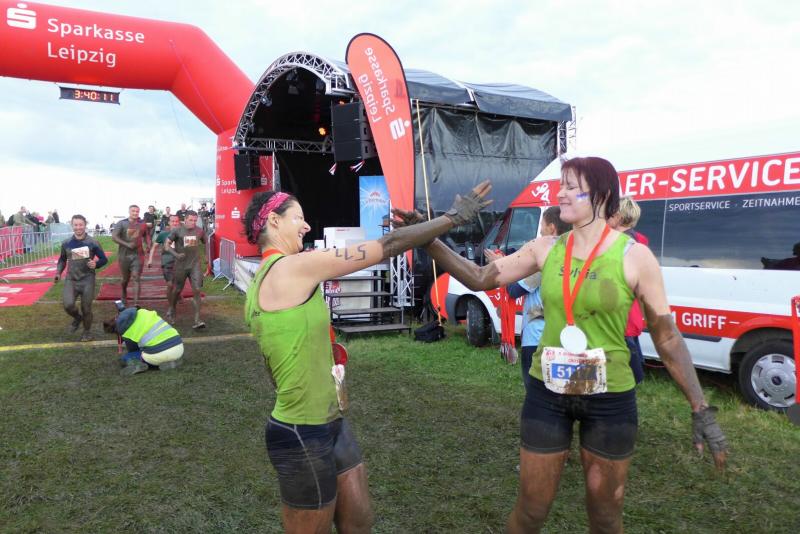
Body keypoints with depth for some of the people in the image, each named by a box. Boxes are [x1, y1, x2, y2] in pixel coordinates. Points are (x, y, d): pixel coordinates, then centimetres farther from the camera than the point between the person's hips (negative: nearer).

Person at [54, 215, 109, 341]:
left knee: (86, 308, 3)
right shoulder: (66, 243, 2)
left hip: (87, 280, -2)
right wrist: (58, 272, 4)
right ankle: (77, 317, 17)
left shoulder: (92, 243, -6)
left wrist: (96, 264, -20)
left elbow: (104, 259, 1)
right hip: (71, 279, 2)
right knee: (68, 305, -17)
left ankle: (87, 331, 27)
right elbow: (62, 259, 19)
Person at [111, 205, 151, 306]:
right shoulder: (122, 223, -2)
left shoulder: (142, 224, 5)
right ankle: (124, 297, 42)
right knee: (125, 278, 15)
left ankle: (136, 303, -17)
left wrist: (148, 245, 1)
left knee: (137, 278, -11)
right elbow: (114, 236, -11)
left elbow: (146, 235, 20)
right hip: (124, 255, 0)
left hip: (138, 255, 0)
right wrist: (127, 244, -20)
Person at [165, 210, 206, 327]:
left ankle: (197, 320, -13)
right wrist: (176, 254, -19)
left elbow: (205, 242, 18)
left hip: (195, 265, 1)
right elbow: (166, 244, -5)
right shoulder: (177, 231, -7)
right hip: (181, 265, -1)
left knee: (196, 290, -11)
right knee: (177, 290, 13)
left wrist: (201, 255, 13)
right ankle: (171, 310, 43)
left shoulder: (199, 231, 0)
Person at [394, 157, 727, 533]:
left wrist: (701, 411, -6)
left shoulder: (634, 256, -10)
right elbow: (481, 279, 0)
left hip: (610, 400, -2)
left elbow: (667, 336, -6)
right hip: (547, 394, 2)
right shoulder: (545, 249, -2)